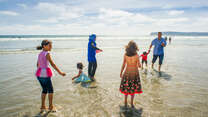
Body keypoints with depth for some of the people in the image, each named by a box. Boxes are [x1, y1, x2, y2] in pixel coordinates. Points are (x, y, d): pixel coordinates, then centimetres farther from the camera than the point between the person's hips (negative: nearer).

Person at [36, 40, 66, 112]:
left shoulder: (40, 54, 12)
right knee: (50, 90, 7)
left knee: (44, 90, 19)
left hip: (39, 74, 8)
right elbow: (52, 64, -21)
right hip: (45, 75, -8)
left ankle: (43, 107, 25)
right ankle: (51, 106, 15)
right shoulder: (47, 54, -12)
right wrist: (60, 72, -23)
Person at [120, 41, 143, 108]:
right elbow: (139, 66, -9)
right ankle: (132, 103, 19)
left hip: (127, 72, 2)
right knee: (133, 88, 12)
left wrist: (121, 73, 8)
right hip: (135, 73, -1)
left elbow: (123, 65, -4)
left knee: (126, 87, 17)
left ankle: (125, 102, 28)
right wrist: (139, 64, 14)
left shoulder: (125, 55, -9)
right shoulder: (136, 55, -14)